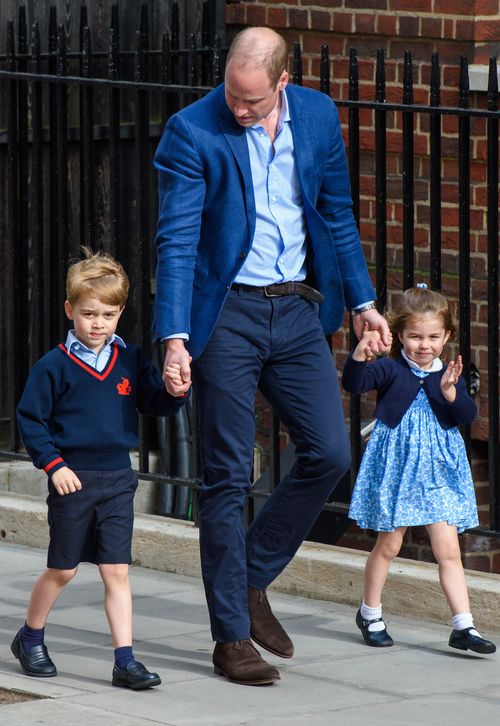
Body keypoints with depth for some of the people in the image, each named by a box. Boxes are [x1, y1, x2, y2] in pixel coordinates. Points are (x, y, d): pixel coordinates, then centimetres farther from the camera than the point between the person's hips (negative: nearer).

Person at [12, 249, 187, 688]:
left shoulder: (131, 361, 5)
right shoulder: (54, 366, -5)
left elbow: (155, 405, 6)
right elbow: (30, 419, -2)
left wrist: (173, 391, -16)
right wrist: (53, 464, -11)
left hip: (117, 480, 2)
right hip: (73, 480, -2)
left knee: (117, 571, -1)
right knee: (63, 570, 9)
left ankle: (125, 660, -2)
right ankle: (30, 639, 30)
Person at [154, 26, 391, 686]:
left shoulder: (319, 117, 2)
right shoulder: (191, 133, -12)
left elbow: (337, 215, 14)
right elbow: (177, 240, -15)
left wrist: (362, 300, 16)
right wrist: (175, 338, -22)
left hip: (298, 310, 5)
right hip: (226, 314, -5)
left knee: (330, 452, -1)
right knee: (228, 476, -1)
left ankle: (252, 581, 19)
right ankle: (231, 638, 6)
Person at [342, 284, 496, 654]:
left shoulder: (449, 375, 3)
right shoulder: (390, 370, -6)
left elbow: (467, 415, -7)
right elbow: (354, 383, -21)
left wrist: (451, 393, -25)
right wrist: (360, 355, -39)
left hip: (438, 471, 2)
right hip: (396, 466, -2)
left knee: (448, 548, -3)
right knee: (389, 544, 9)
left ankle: (463, 625, -4)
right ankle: (370, 613, 28)